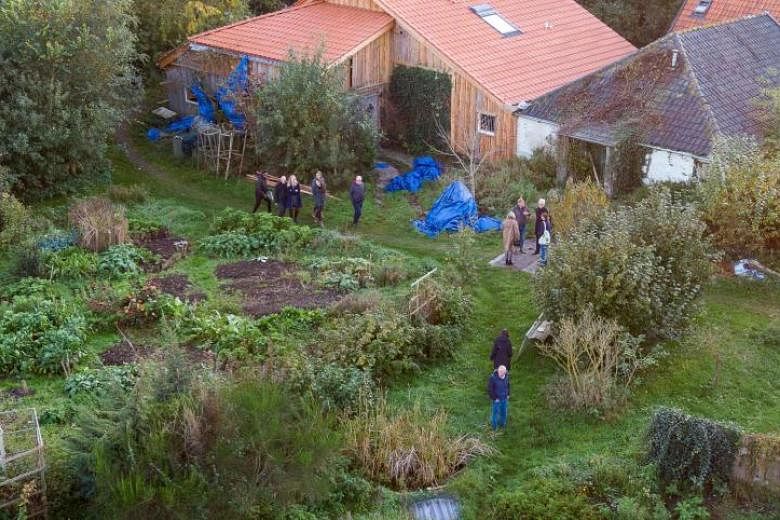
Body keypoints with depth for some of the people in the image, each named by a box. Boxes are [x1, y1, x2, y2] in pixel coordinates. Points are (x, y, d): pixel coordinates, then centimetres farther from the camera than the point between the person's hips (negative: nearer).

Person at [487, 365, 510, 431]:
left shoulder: (506, 376, -10)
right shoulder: (493, 378, -27)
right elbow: (490, 389, -19)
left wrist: (507, 394, 8)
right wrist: (494, 398, -15)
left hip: (504, 398, 5)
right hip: (496, 399, -5)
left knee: (503, 412, 19)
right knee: (495, 412, 9)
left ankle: (502, 424, 41)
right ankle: (494, 427, 28)